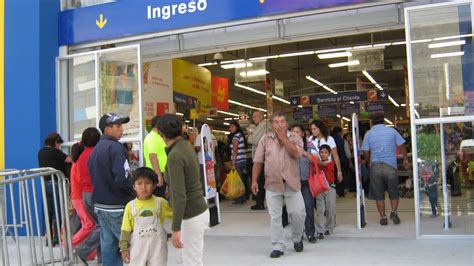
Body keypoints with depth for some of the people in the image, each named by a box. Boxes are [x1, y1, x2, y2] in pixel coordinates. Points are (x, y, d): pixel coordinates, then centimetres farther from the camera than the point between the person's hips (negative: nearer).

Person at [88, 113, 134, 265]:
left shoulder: (95, 150, 11)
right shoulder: (115, 147, -15)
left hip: (100, 205, 8)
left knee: (108, 245, 11)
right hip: (117, 206, -8)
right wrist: (134, 190, -6)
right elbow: (122, 179, -23)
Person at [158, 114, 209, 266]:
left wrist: (175, 229, -23)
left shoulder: (175, 155, -21)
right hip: (198, 211, 9)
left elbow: (179, 196, -26)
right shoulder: (186, 147, 6)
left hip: (192, 217, -9)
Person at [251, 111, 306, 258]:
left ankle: (297, 239, 29)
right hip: (272, 184, 1)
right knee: (275, 217, 4)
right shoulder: (265, 139, 3)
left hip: (291, 183, 0)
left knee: (298, 213, 3)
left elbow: (296, 154, -18)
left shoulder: (295, 138, 1)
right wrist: (254, 181, -4)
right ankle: (278, 246, 14)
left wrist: (283, 137, -15)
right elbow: (258, 161, 3)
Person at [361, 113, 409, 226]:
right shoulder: (392, 131, 2)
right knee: (394, 193, 13)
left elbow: (366, 152, 1)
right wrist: (405, 159, 18)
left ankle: (383, 217, 8)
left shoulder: (368, 134, 2)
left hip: (375, 166, 0)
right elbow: (402, 146, 4)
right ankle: (394, 212, -5)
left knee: (378, 194, 8)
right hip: (391, 166, 0)